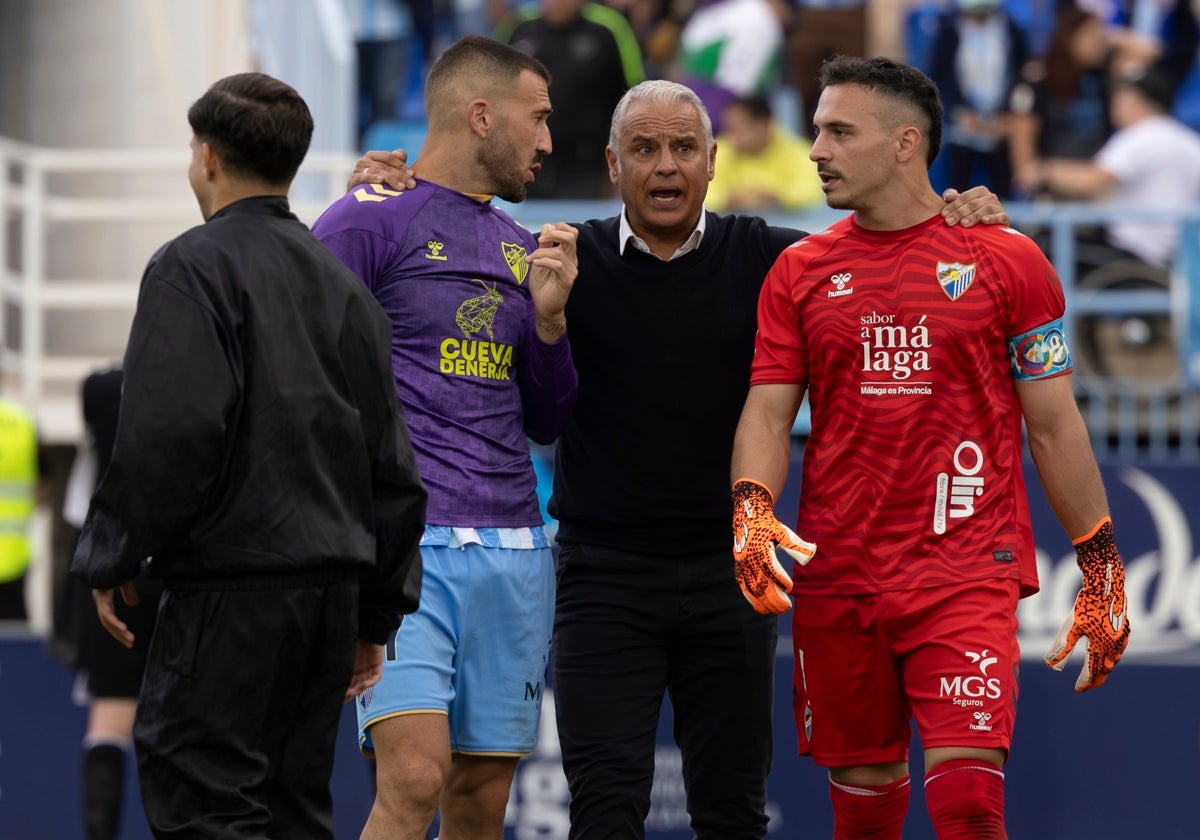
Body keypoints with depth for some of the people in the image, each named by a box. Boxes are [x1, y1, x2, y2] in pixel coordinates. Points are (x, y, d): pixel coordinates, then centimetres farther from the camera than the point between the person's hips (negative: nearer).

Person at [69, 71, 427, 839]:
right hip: (332, 588, 8)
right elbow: (393, 464, 18)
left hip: (230, 585, -8)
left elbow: (173, 431, -17)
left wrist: (110, 559, -6)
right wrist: (377, 615, 23)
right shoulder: (344, 286, 18)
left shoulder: (192, 268, -6)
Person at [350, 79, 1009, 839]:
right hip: (604, 573, -1)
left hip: (727, 575, 2)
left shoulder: (760, 257, 3)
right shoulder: (574, 261, 1)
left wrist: (960, 218, -15)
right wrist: (389, 187, -16)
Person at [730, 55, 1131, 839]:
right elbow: (768, 414, 5)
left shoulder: (1007, 261, 1)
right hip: (835, 578, 3)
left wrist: (1102, 574, 4)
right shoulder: (801, 271, 9)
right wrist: (751, 512, -15)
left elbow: (1054, 426, 4)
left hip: (966, 571, -3)